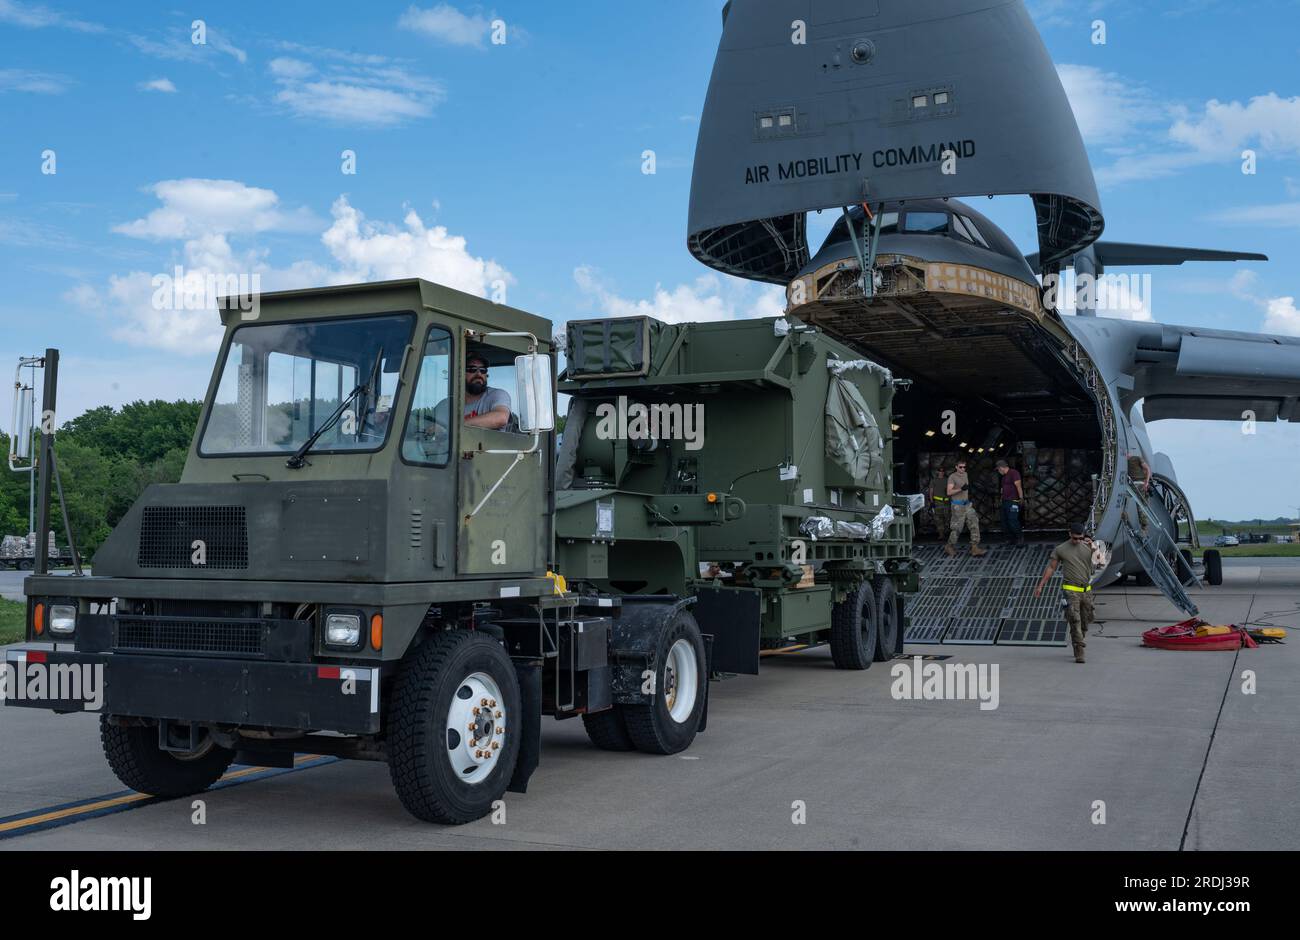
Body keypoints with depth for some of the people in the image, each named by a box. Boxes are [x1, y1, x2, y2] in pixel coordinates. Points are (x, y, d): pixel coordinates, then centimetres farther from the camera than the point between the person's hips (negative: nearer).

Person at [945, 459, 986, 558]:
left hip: (967, 505, 7)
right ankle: (949, 547, 17)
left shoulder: (965, 475, 12)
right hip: (958, 506, -7)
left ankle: (974, 548, -6)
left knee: (974, 524, -4)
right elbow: (949, 492, -20)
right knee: (957, 528, -2)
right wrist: (961, 489, -30)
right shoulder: (952, 477, -11)